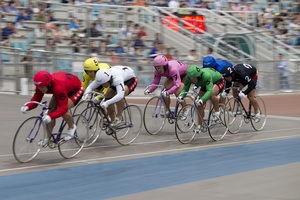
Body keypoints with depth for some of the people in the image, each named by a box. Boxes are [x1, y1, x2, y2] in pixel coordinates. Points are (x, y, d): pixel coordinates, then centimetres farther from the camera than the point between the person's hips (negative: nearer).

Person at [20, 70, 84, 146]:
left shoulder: (59, 87, -43)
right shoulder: (41, 85, -24)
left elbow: (63, 108, -44)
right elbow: (36, 99, -15)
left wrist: (50, 117, -58)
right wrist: (27, 107, -36)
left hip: (76, 89, -7)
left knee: (63, 110, -28)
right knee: (51, 109, -7)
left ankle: (71, 127, 3)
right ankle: (48, 138, 8)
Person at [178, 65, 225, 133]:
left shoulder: (206, 76, -43)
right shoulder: (189, 78, -26)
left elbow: (209, 91, -50)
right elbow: (185, 88, -19)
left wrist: (201, 100, -63)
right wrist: (181, 96, -40)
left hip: (218, 81, -6)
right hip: (205, 84, 6)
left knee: (211, 94, -37)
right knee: (200, 105, -5)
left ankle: (217, 111, -11)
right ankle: (199, 125, 9)